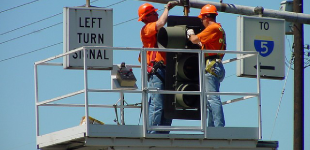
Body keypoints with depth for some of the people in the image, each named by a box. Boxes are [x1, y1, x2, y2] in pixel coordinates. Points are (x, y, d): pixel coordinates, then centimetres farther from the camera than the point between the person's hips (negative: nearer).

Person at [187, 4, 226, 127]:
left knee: (212, 98, -15)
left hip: (211, 66, -11)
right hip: (216, 66, 11)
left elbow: (195, 40, -11)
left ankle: (219, 126, -21)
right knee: (211, 99, 11)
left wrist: (190, 34, 8)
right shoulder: (219, 28, 22)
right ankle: (211, 127, 12)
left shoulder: (212, 28, -9)